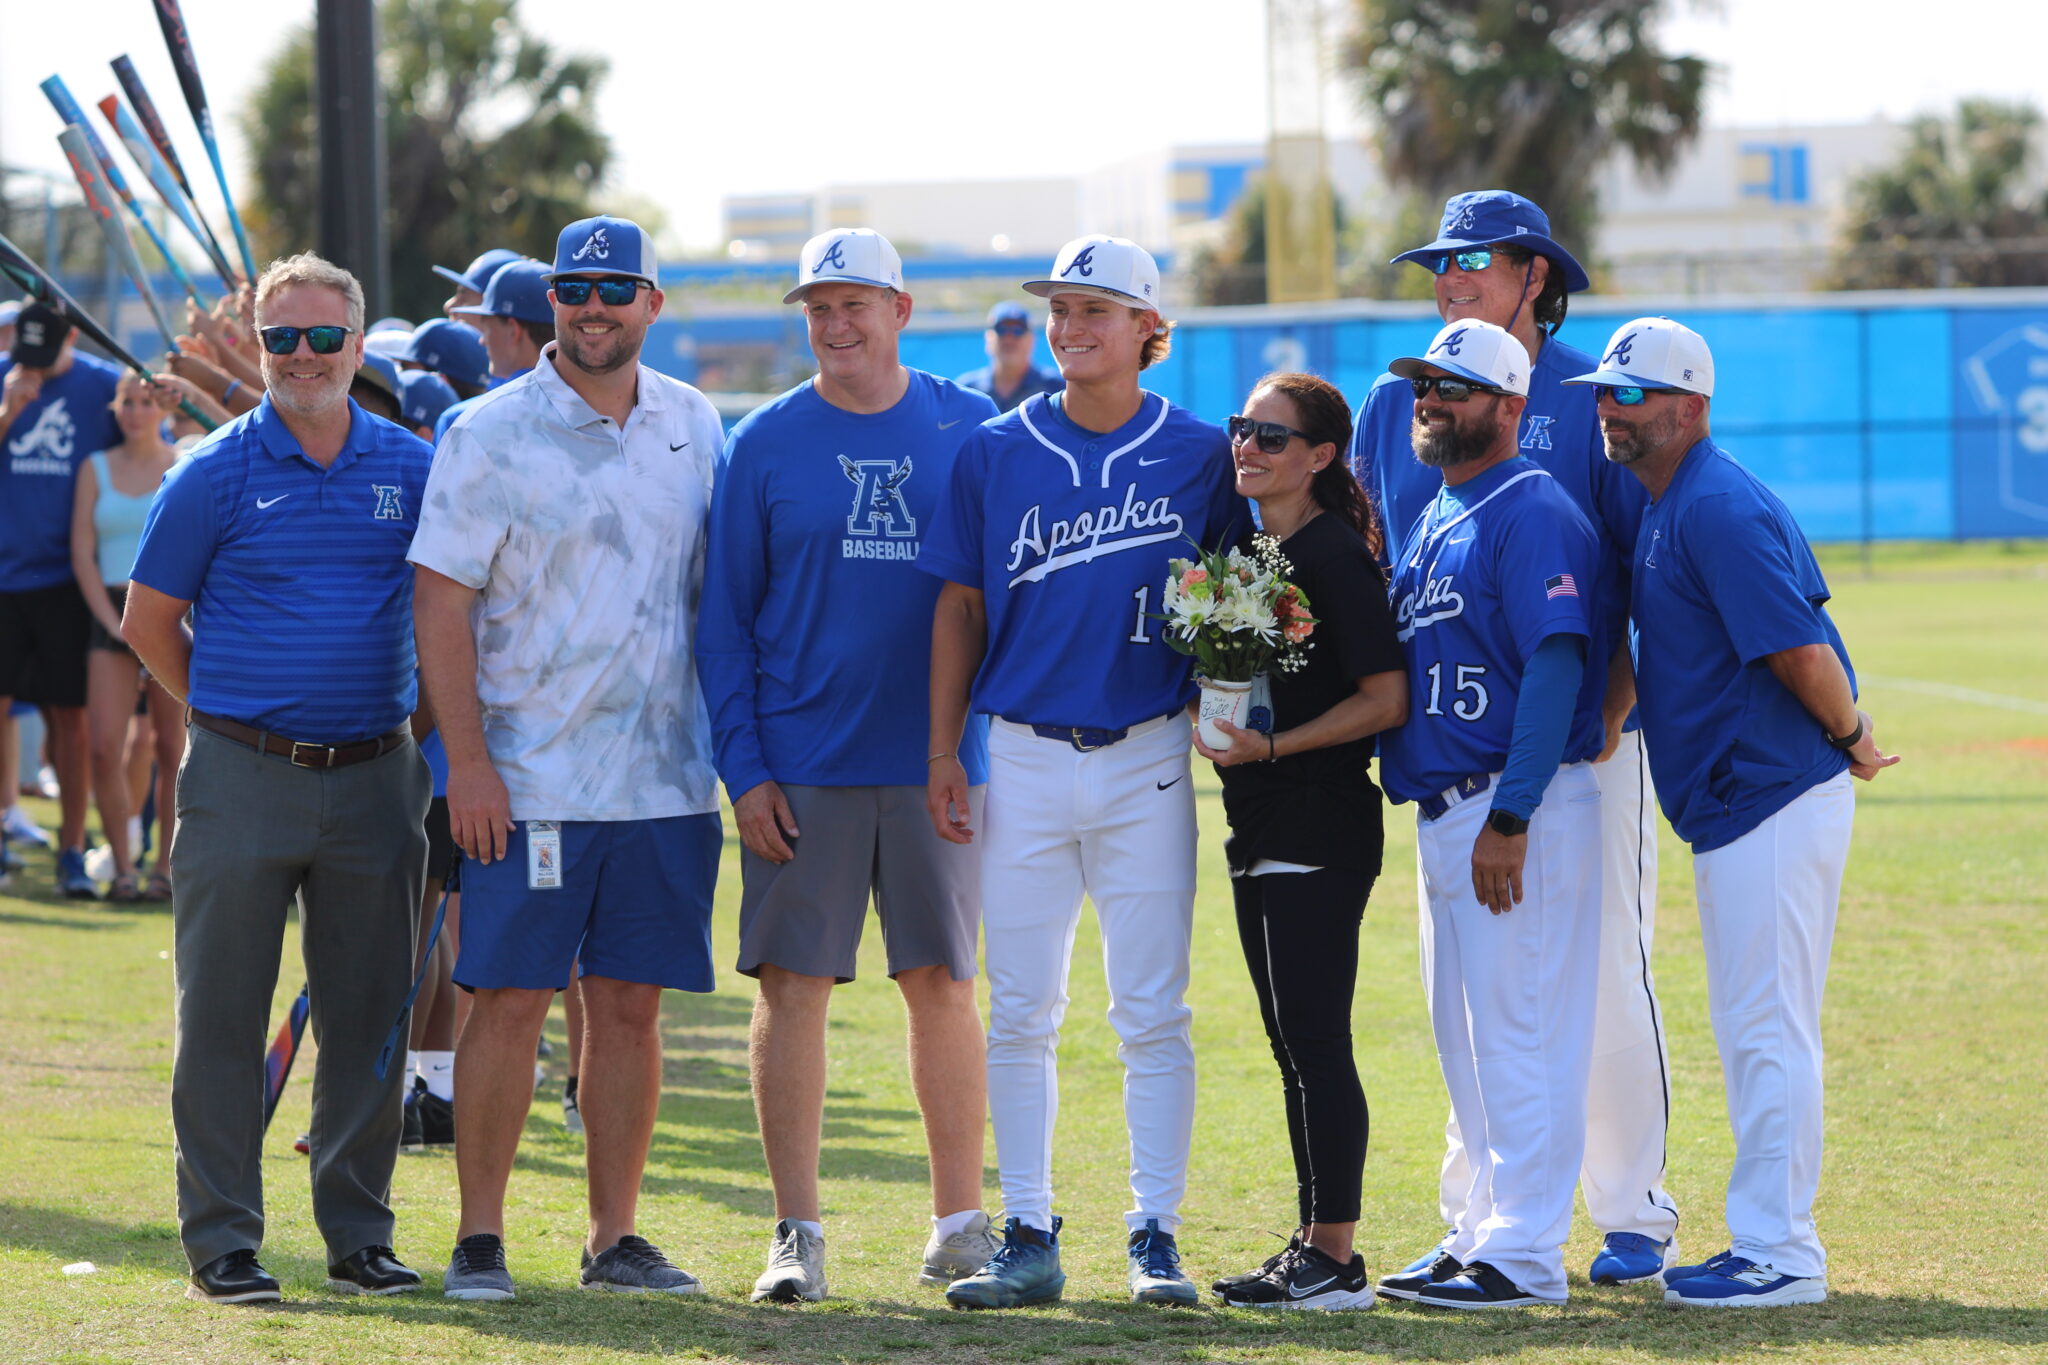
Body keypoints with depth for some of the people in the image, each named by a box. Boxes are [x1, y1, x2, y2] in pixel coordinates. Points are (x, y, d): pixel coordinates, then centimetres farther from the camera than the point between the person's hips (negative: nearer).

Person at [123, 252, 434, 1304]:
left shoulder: (414, 470, 5)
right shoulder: (216, 474, -2)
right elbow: (148, 621, 5)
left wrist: (437, 733, 11)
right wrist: (228, 713, 7)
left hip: (373, 776, 2)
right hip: (243, 781, -2)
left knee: (369, 1014, 6)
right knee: (223, 1013, -1)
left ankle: (360, 1235, 14)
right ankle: (221, 1242, 4)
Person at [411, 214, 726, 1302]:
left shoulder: (694, 426, 10)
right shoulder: (493, 434, -3)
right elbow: (443, 601, -6)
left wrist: (732, 741, 12)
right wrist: (466, 759, -13)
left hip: (665, 774, 4)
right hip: (528, 776, -4)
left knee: (631, 1005, 5)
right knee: (510, 1001, -4)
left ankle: (615, 1238, 11)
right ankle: (480, 1239, 3)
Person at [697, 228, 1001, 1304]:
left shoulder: (970, 431, 4)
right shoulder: (765, 445, 2)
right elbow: (724, 619, 2)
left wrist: (1008, 732, 1)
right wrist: (743, 770, -6)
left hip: (937, 761, 1)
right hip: (801, 769, -1)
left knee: (943, 983, 6)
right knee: (793, 985, -2)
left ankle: (959, 1222, 14)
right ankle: (797, 1234, 3)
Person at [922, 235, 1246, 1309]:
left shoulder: (1198, 455, 1)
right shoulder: (996, 453, 4)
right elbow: (960, 607, 9)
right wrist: (943, 757, 4)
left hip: (1146, 759, -1)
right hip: (1022, 758, 1)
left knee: (1152, 1012, 0)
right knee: (1020, 1013, 3)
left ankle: (1156, 1237, 6)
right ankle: (1028, 1238, 10)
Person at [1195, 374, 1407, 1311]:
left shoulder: (1334, 556, -12)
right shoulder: (1244, 549, 14)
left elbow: (1386, 699, -15)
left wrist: (1274, 747, -19)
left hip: (1322, 827, -9)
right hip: (1262, 828, 9)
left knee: (1315, 1039, -8)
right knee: (1291, 1043, 11)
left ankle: (1334, 1260, -5)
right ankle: (1314, 1248, 16)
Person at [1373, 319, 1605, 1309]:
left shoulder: (1532, 515, -12)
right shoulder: (1432, 521, 18)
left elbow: (1556, 664, -19)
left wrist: (1510, 819, -23)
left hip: (1524, 805, -10)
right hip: (1443, 809, 10)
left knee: (1520, 1031, -8)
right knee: (1465, 1039, 14)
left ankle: (1524, 1256, -7)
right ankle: (1484, 1232, 22)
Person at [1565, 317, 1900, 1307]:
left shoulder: (1716, 509, -18)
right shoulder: (1663, 509, 15)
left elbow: (1801, 649, -22)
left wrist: (1849, 739, -9)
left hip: (1774, 806, -11)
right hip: (1734, 809, 11)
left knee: (1767, 1028, -7)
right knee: (1752, 1031, 15)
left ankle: (1780, 1257, -4)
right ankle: (1767, 1243, 22)